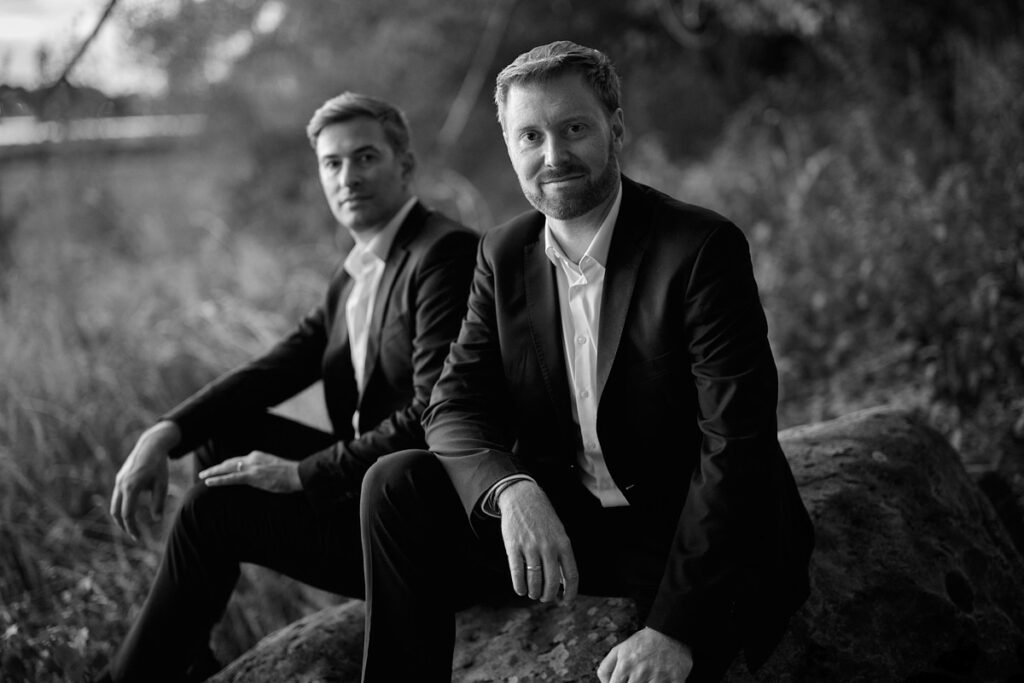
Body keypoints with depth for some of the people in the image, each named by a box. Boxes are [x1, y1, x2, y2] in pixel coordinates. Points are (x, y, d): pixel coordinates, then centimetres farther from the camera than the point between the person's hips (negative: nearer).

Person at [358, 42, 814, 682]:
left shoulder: (704, 247, -16)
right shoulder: (504, 256, 3)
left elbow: (736, 447, -22)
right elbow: (456, 408, -3)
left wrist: (675, 628, -29)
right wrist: (512, 491, -27)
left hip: (689, 541, -5)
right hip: (551, 523, 5)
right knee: (397, 483, -14)